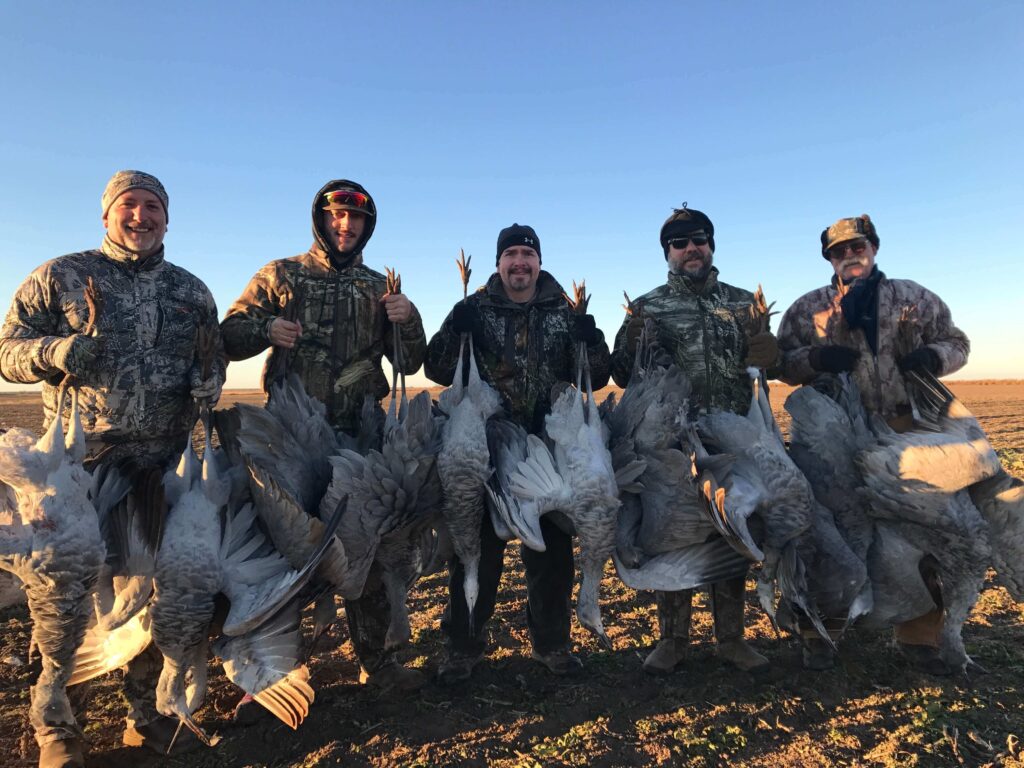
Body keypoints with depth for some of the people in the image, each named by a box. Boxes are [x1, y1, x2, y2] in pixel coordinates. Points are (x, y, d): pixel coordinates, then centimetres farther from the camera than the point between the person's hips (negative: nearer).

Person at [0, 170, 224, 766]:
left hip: (165, 465, 3)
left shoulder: (192, 291, 13)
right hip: (78, 461, -2)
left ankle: (149, 716, 27)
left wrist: (207, 385, -7)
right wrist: (56, 351, -20)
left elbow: (213, 356, 15)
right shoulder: (61, 276, 5)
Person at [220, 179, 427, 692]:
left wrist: (408, 319, -11)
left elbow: (410, 363, 9)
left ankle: (375, 659, 23)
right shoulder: (281, 276, 7)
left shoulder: (378, 288, 12)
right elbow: (230, 337, 2)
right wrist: (266, 328, -19)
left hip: (360, 433, 2)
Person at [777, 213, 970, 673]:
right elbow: (781, 364, 6)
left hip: (907, 432, 2)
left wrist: (931, 356, -6)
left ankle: (919, 636, 22)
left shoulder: (914, 298, 12)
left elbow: (957, 343, 17)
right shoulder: (807, 309, 8)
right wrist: (814, 359, -15)